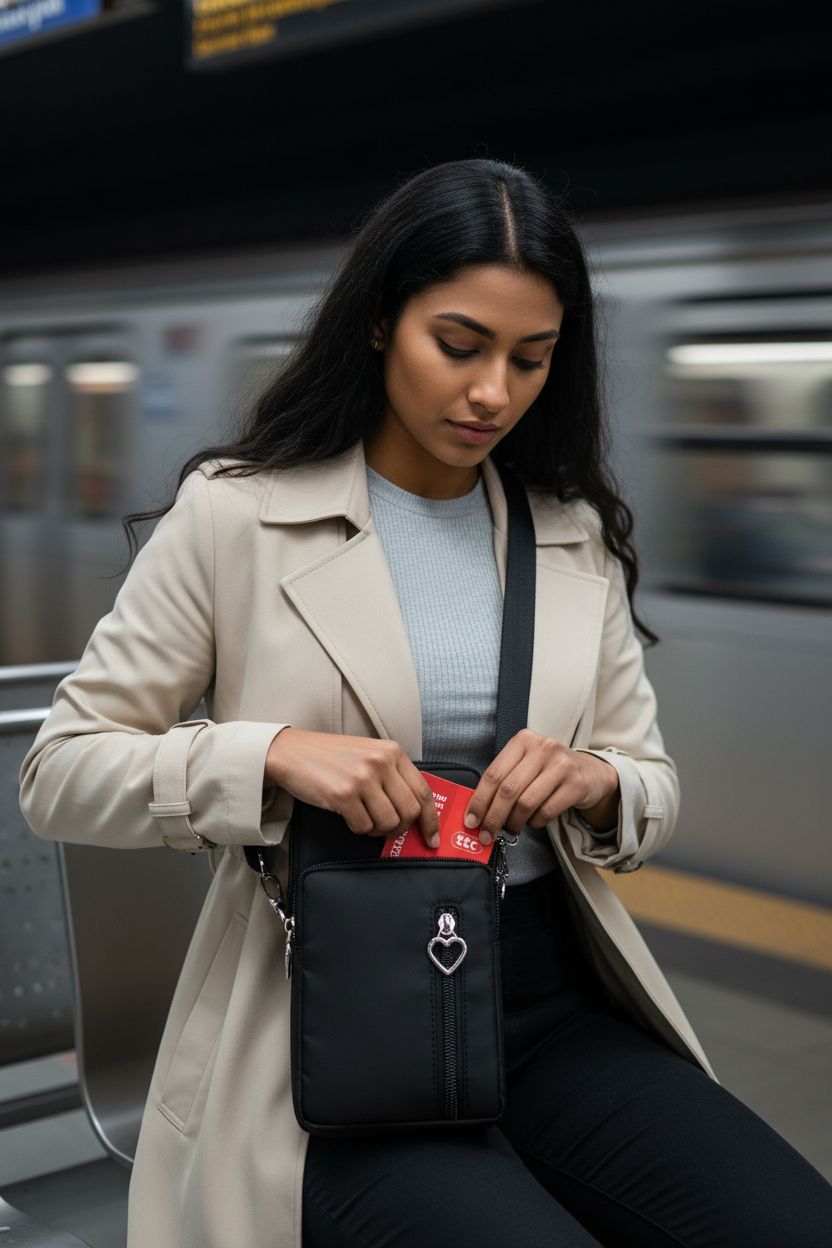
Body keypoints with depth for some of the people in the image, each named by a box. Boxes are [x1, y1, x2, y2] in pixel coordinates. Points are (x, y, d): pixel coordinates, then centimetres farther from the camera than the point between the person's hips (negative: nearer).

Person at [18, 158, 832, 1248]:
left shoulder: (576, 535, 10)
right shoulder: (235, 515, -2)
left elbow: (654, 789, 15)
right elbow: (59, 773, -2)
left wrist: (594, 782, -10)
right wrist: (273, 753, -19)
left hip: (553, 1003, 4)